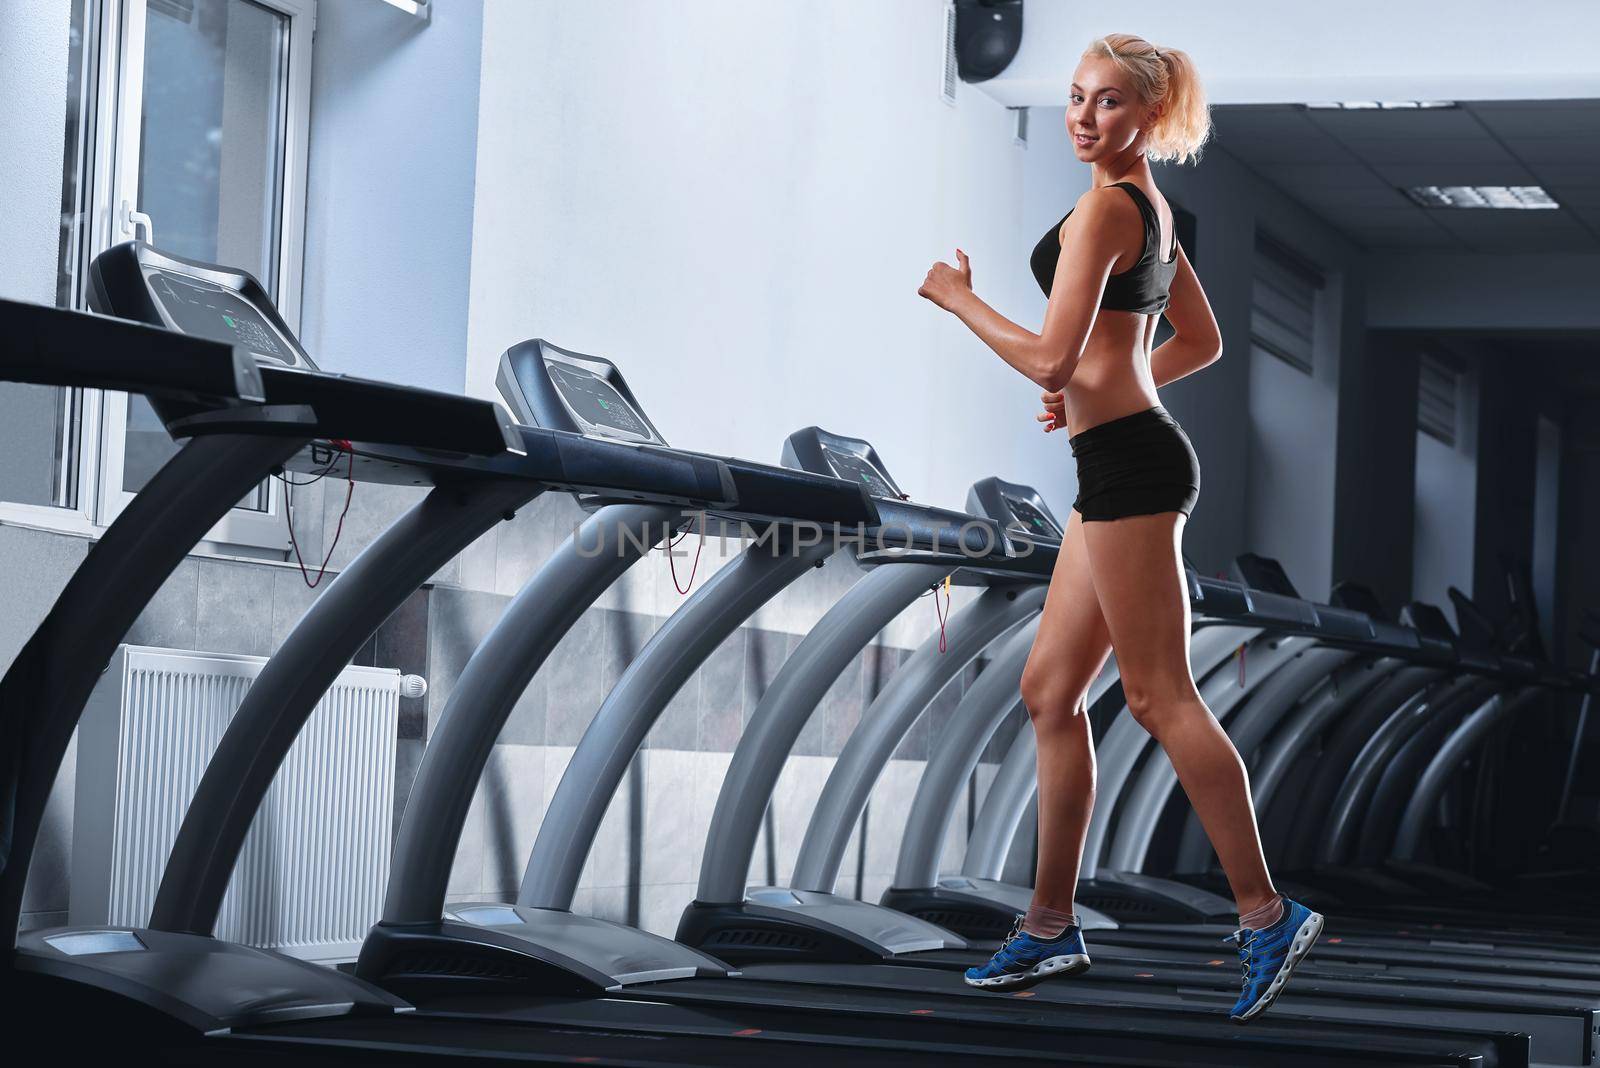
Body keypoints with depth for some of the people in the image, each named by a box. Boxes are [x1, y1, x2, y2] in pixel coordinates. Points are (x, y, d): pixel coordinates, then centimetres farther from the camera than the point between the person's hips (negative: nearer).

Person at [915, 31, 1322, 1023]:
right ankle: (1051, 924, 16)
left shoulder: (1104, 207, -13)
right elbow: (1204, 341, 26)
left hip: (1128, 462, -10)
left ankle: (1266, 912, -4)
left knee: (1160, 695, -7)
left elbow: (1049, 356, -18)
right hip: (1125, 462, 10)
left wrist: (959, 299, -4)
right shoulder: (1152, 207, 17)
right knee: (1050, 689, 11)